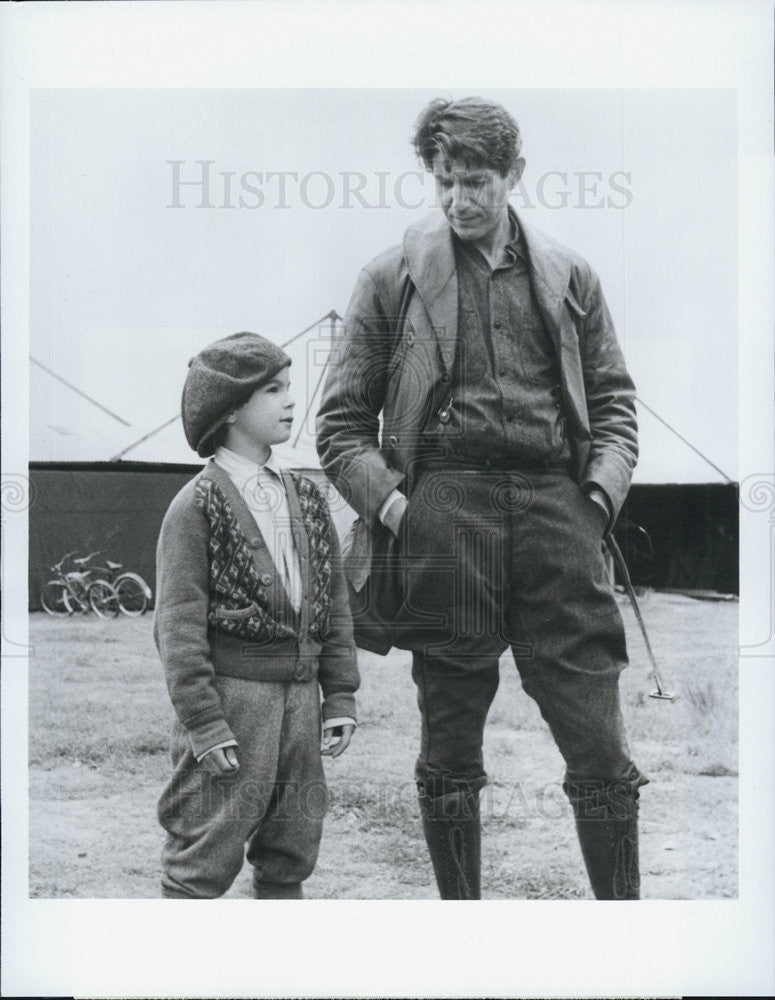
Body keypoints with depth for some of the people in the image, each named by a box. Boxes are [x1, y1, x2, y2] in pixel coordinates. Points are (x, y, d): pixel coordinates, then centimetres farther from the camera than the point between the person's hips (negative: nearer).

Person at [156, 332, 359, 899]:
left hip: (300, 696, 7)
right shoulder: (197, 505, -8)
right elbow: (180, 627, -11)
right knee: (206, 852, -1)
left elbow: (336, 606, 14)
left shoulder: (305, 498, 12)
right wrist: (204, 723, -16)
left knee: (292, 847, 13)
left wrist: (340, 697, 8)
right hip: (233, 694, -6)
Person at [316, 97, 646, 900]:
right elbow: (341, 422, 10)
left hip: (555, 510, 1)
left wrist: (601, 492, 1)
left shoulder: (569, 278, 16)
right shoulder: (393, 279, 10)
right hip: (442, 508, -1)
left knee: (600, 749, -2)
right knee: (448, 756, 6)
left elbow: (614, 402, 18)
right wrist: (389, 503, -5)